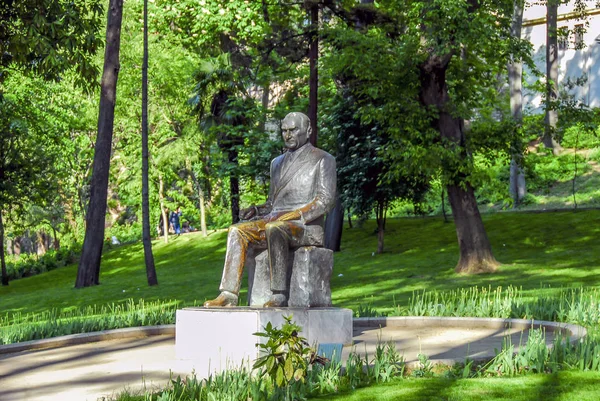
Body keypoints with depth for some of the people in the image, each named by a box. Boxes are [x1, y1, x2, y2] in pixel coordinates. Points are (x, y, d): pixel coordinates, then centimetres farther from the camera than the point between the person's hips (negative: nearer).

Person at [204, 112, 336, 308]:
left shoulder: (323, 159, 4)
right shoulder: (277, 163, 25)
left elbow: (325, 201, -8)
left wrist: (293, 216, -19)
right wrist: (255, 211, 4)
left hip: (306, 226, -6)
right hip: (274, 221, 7)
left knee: (274, 230, -38)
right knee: (237, 231, -19)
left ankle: (279, 295, -39)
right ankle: (229, 294, -29)